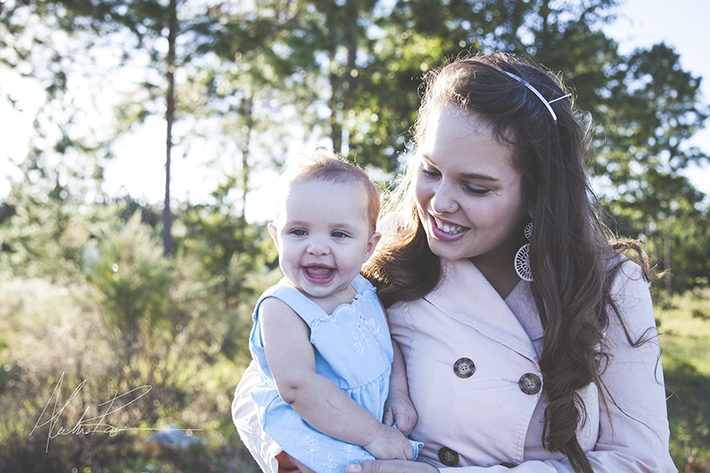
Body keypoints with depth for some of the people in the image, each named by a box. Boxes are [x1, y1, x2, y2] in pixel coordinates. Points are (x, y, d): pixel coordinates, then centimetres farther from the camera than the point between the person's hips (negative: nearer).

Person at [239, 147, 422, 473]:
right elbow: (298, 385, -30)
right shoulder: (281, 308, -21)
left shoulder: (363, 292, 1)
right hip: (314, 432, -7)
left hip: (378, 418, 7)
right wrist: (373, 436, -29)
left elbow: (388, 345, 13)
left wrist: (400, 393, -6)